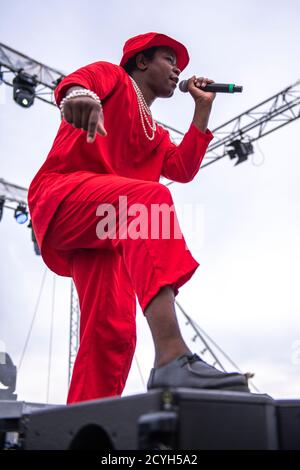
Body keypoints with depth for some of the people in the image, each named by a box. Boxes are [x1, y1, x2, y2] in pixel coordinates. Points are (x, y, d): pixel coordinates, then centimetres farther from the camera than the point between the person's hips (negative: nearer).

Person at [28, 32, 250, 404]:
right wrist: (77, 92, -33)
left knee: (111, 332, -12)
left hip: (105, 231, 8)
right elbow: (72, 81, -7)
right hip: (61, 197, -7)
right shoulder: (112, 76, 17)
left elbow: (183, 170, 16)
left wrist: (202, 109, 22)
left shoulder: (156, 135, 35)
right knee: (150, 195, -36)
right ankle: (172, 359, -52)